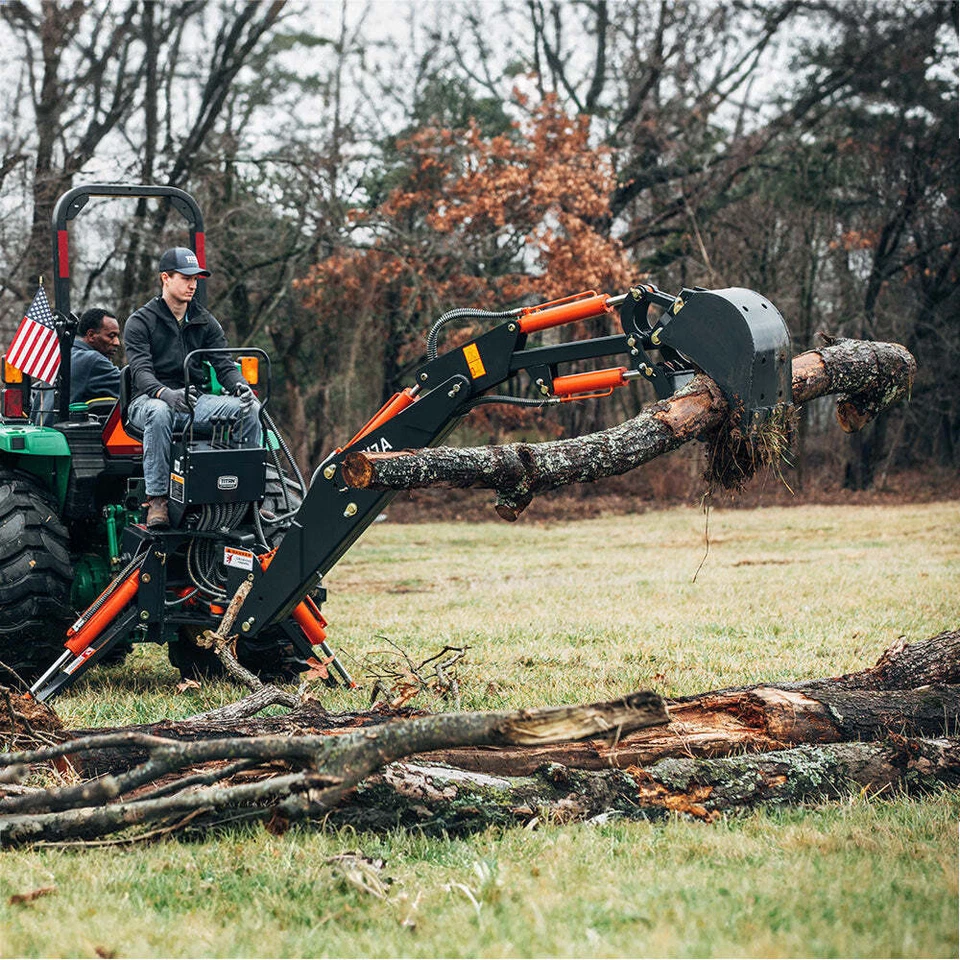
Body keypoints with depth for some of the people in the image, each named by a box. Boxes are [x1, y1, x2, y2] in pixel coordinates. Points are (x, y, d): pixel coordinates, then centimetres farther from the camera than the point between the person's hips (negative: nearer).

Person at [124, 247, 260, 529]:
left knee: (248, 408, -20)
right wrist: (165, 393, -38)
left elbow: (223, 363, 5)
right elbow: (141, 371, -15)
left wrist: (240, 385, -19)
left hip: (193, 400, 5)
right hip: (148, 400, -4)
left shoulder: (205, 322, 14)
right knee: (159, 413, -42)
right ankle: (156, 498, -38)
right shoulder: (140, 322, -2)